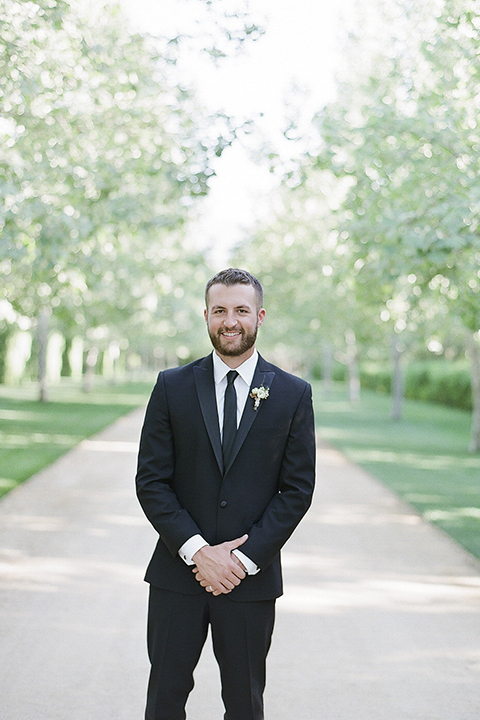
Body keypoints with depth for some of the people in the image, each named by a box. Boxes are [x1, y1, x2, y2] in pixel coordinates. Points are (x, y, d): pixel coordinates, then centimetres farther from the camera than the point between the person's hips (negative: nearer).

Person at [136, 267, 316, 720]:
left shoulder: (293, 394, 1)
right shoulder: (172, 387, 2)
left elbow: (298, 488, -1)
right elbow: (150, 480, -1)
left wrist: (244, 558, -11)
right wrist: (197, 550, -12)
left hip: (252, 578, 0)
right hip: (178, 571, 1)